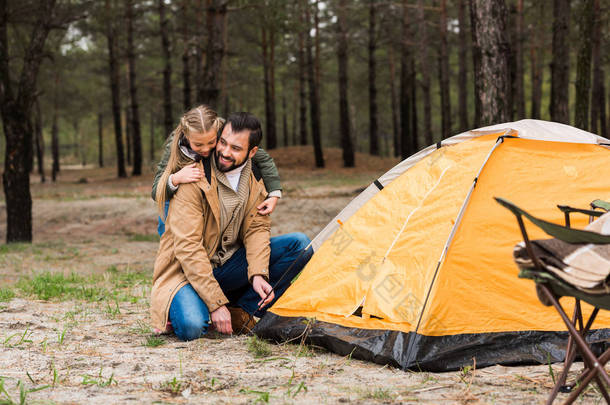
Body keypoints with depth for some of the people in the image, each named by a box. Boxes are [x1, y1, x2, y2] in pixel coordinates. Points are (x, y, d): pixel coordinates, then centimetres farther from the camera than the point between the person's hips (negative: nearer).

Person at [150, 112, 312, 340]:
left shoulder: (255, 179, -2)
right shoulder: (194, 180, -22)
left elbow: (257, 229, -1)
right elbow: (187, 247, -25)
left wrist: (258, 274, -21)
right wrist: (216, 303, -28)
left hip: (228, 265, 6)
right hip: (189, 271, -6)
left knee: (300, 245, -10)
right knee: (192, 327, -36)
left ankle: (242, 311, -7)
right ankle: (179, 306, 3)